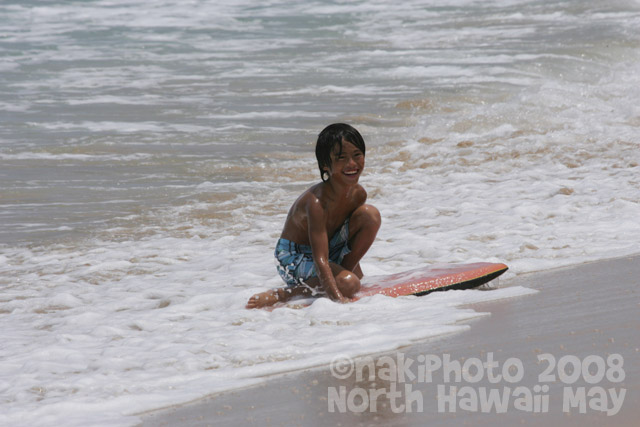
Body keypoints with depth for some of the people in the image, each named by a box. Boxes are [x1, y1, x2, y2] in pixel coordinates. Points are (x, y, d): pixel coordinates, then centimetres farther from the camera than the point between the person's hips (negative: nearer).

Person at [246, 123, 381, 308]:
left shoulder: (358, 194, -9)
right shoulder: (317, 202, -32)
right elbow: (320, 260, -38)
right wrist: (338, 298, -47)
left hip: (332, 249, 7)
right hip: (293, 258, -7)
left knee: (371, 214, -9)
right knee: (348, 284, -33)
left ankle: (345, 269, 0)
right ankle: (280, 294, -17)